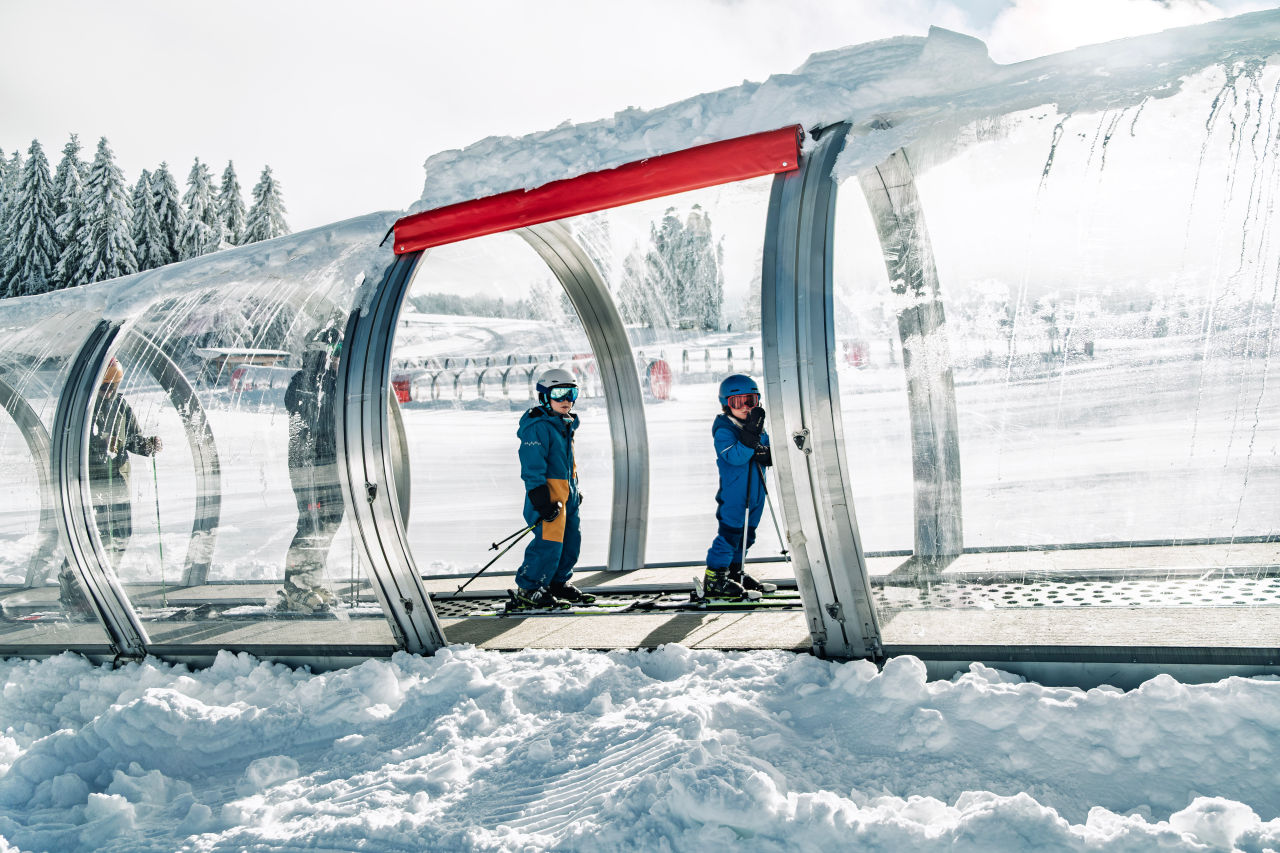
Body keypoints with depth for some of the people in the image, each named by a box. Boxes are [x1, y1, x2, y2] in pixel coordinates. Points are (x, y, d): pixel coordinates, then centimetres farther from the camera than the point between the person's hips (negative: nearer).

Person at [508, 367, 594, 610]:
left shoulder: (565, 424, 17)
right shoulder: (537, 426, -14)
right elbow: (532, 466, -19)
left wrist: (574, 489, 27)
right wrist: (541, 500, -23)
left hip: (567, 492, 10)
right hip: (548, 492, -10)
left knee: (571, 539, 13)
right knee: (549, 542, -12)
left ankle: (559, 584, 26)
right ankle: (526, 591, -3)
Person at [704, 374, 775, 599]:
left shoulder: (758, 428, 11)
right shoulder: (724, 430, -13)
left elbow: (770, 453, 10)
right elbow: (736, 457, -26)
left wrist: (766, 454, -14)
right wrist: (751, 433, -33)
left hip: (755, 492, 8)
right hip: (734, 493, -8)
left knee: (747, 535, 14)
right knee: (730, 533, -9)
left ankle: (734, 573, 26)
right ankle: (714, 580, -3)